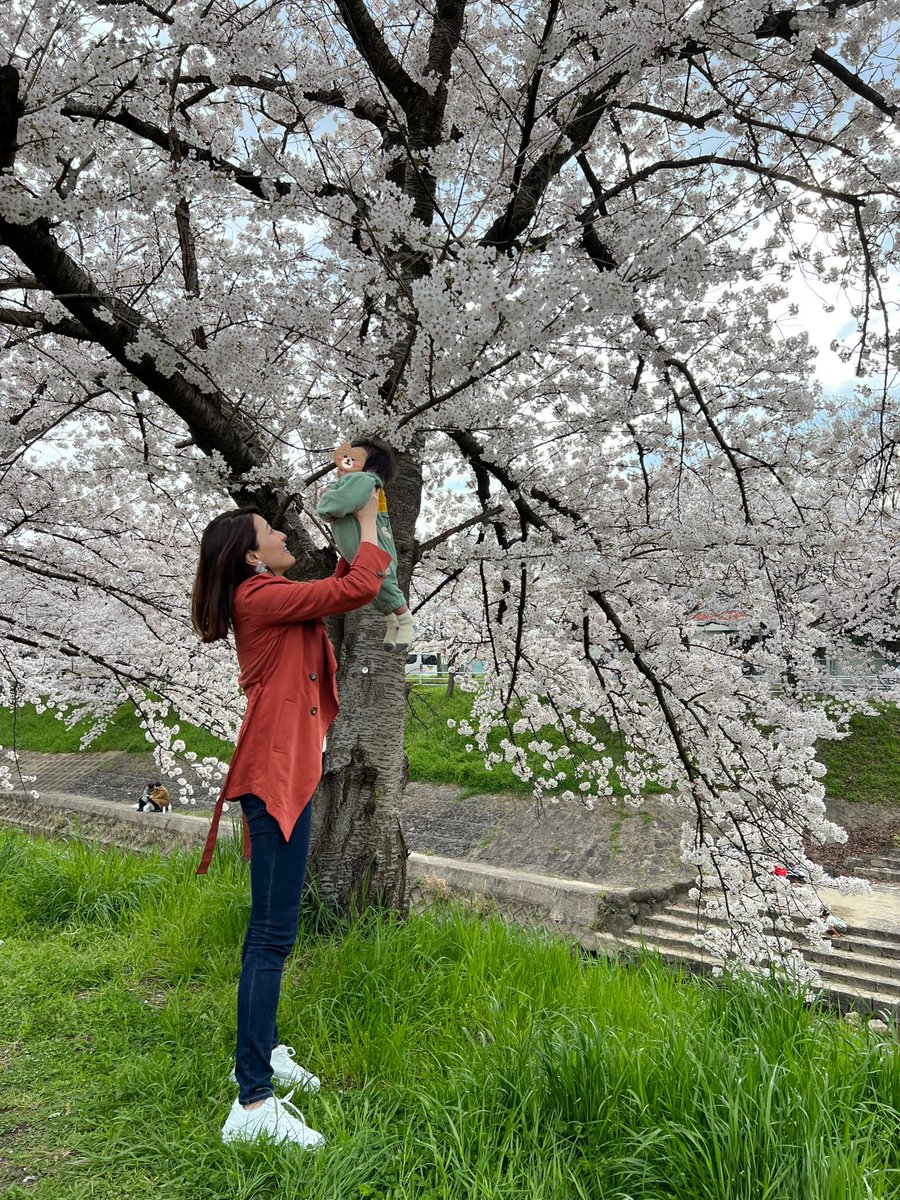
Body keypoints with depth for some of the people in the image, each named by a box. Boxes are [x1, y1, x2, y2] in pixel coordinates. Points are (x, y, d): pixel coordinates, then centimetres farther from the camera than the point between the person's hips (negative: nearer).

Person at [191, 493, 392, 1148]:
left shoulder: (267, 599, 15)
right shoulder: (264, 597, -14)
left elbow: (339, 590, 28)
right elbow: (362, 586, -18)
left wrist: (350, 536, 20)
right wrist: (368, 522, -3)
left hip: (286, 769, 11)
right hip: (278, 774, -11)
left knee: (271, 924, 18)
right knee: (273, 933, -10)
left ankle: (263, 1048, 31)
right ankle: (253, 1102, -5)